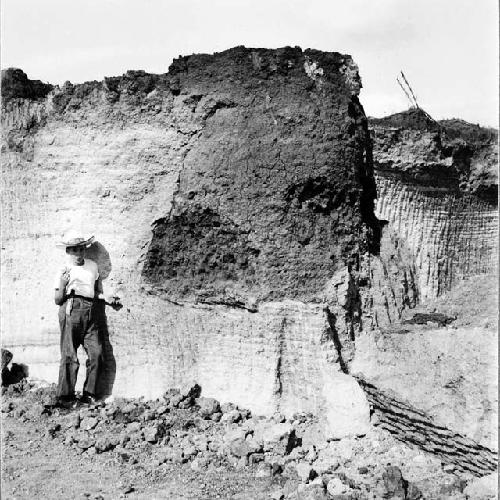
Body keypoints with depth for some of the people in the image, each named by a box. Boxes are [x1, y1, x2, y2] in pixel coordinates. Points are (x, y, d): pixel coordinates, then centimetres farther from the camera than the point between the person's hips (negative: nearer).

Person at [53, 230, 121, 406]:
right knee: (69, 356, -6)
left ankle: (89, 394, 9)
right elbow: (57, 301, 4)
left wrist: (106, 298, 6)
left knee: (96, 354, -2)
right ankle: (64, 396, 3)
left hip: (90, 314, 4)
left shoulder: (93, 266, 15)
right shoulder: (63, 271, 4)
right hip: (71, 312, -4)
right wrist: (62, 286, -13)